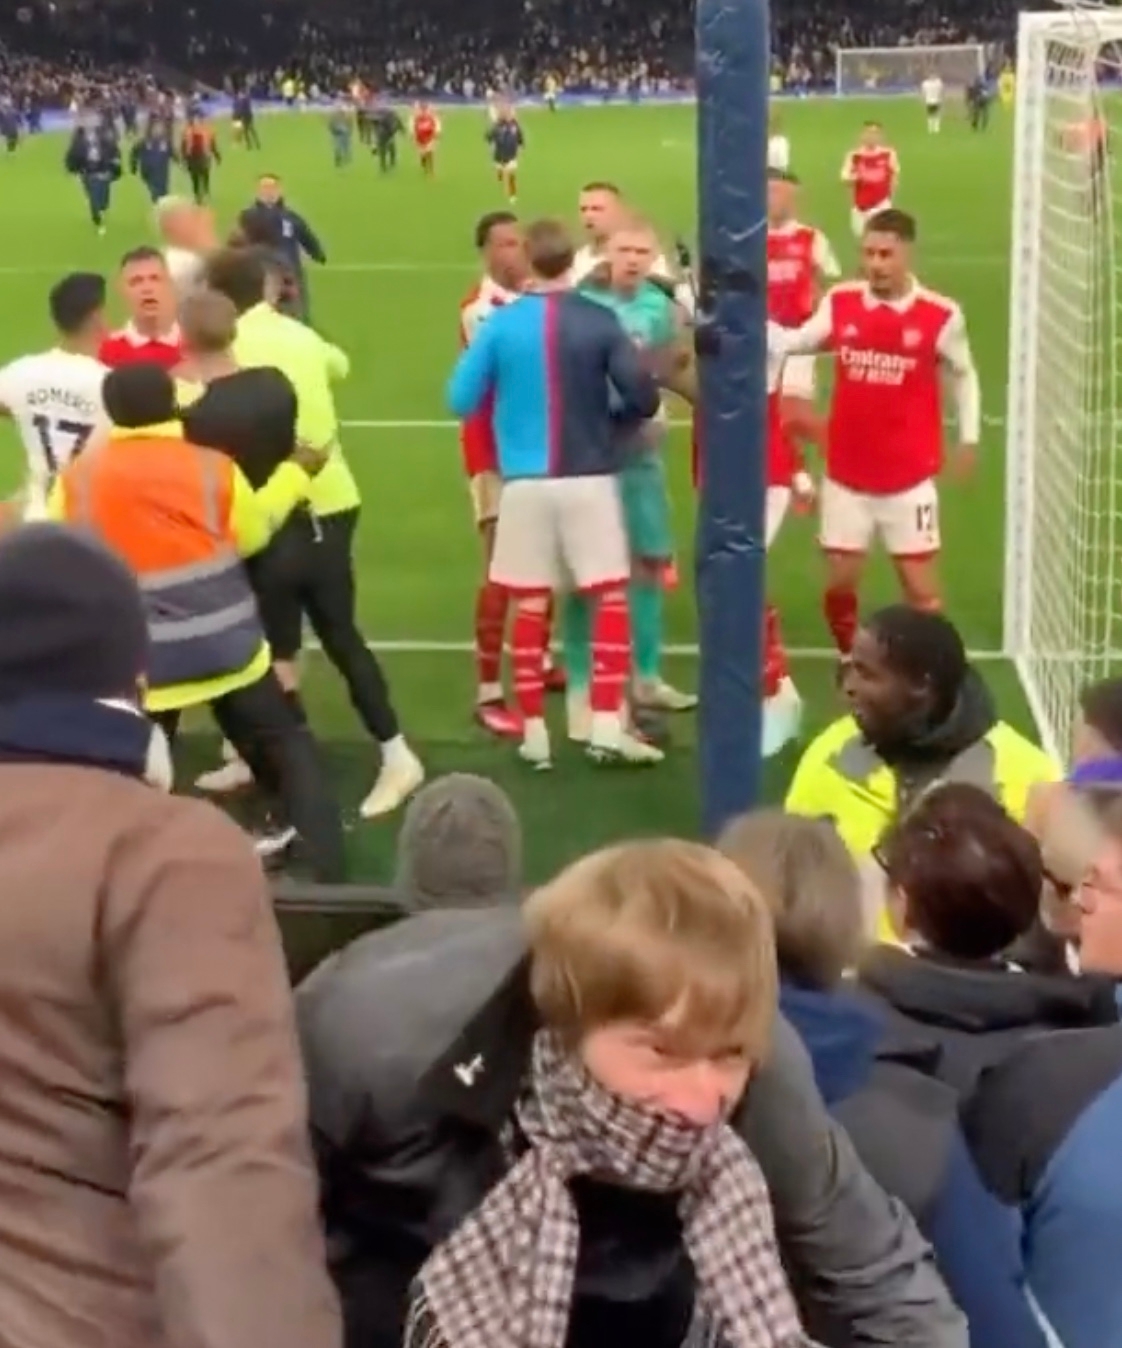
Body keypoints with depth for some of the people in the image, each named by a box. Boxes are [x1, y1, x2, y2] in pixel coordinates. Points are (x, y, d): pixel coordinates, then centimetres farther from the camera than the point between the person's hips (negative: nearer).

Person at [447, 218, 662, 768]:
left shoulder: (500, 324, -2)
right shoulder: (598, 321, -4)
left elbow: (460, 401, 0)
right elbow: (643, 398, -6)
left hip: (524, 481, 1)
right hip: (588, 477, -1)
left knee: (529, 605, 9)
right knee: (612, 597, 8)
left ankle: (534, 734, 12)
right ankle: (606, 727, 3)